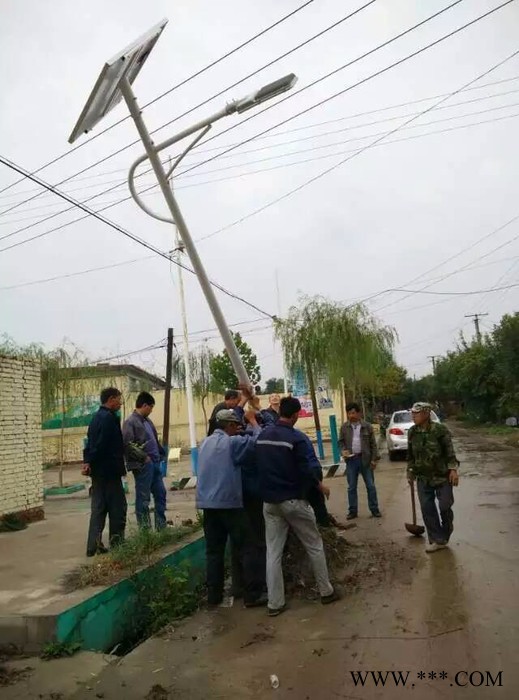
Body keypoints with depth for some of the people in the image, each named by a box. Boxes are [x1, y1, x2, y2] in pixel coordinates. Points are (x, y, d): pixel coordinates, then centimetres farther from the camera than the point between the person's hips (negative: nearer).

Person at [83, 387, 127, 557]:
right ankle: (116, 542, 9)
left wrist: (88, 461, 6)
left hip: (98, 471, 9)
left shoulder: (96, 417, 15)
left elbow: (90, 441, 14)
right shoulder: (110, 418, -16)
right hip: (109, 470, -9)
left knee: (98, 508, 12)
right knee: (118, 507, 2)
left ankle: (94, 546, 13)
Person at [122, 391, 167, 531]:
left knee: (160, 493, 12)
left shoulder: (147, 421, 15)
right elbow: (128, 444, -19)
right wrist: (144, 457, -15)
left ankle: (161, 526, 23)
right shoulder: (130, 422, -11)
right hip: (142, 465, -8)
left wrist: (161, 455, 9)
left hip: (155, 463, 8)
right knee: (143, 498, 2)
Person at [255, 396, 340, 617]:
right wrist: (320, 486, 3)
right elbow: (305, 469, -15)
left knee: (273, 552, 8)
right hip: (293, 500, -5)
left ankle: (275, 603, 12)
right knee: (314, 546, 13)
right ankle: (326, 591, 24)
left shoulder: (262, 434, 3)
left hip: (269, 501, 5)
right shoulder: (295, 438, -16)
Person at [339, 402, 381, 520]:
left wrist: (374, 459, -5)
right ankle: (353, 511, 17)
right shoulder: (344, 427, 2)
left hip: (365, 459, -1)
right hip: (351, 460, 2)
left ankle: (374, 509, 19)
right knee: (351, 487, 8)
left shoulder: (367, 426, -2)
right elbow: (341, 441, 11)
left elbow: (373, 444, 0)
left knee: (370, 486, 7)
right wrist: (344, 450, -9)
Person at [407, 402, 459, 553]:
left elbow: (450, 451, -10)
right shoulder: (412, 432, 0)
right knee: (427, 509, 3)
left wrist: (453, 469, -17)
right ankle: (437, 540, 16)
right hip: (423, 478, 4)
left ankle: (445, 535, 28)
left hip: (442, 476, -4)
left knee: (445, 507, 2)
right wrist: (410, 471, 13)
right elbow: (410, 454, 10)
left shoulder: (440, 429, -14)